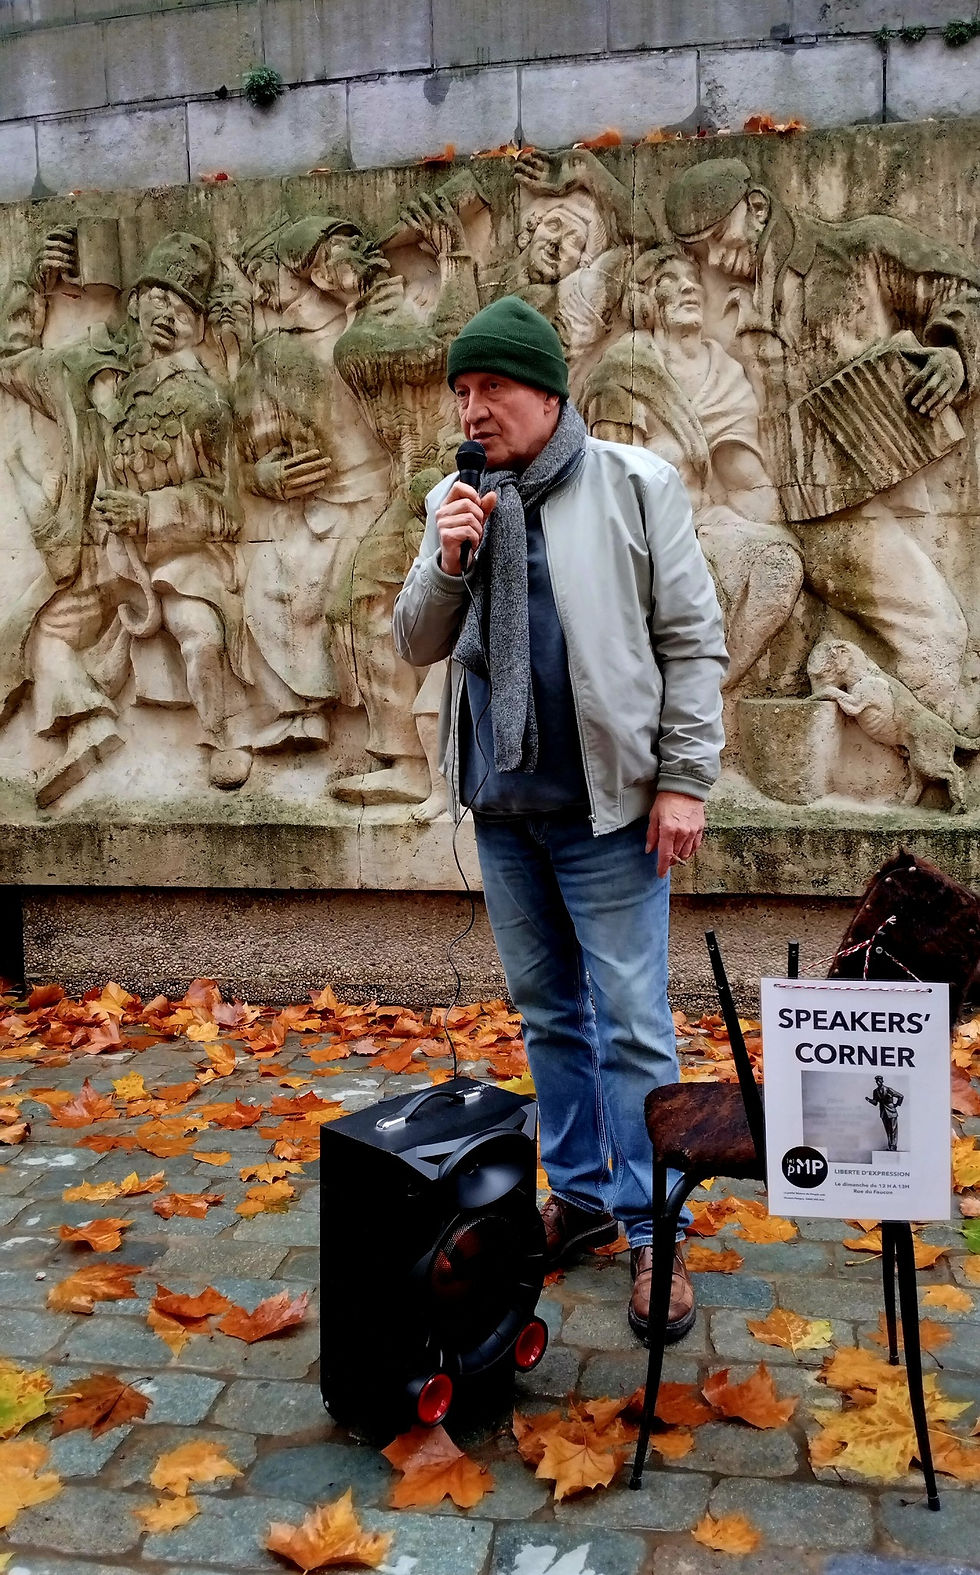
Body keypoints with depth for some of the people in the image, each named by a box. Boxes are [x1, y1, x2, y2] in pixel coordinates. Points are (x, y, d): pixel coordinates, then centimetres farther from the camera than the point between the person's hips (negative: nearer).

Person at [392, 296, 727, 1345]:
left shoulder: (635, 487, -4)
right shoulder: (456, 503, 9)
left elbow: (693, 642, -5)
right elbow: (417, 646, 9)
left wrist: (684, 778, -11)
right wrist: (447, 564, -10)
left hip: (606, 802, -5)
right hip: (502, 804, 5)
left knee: (630, 1022, -1)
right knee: (548, 1013, 15)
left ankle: (651, 1230, 12)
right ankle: (580, 1193, 30)